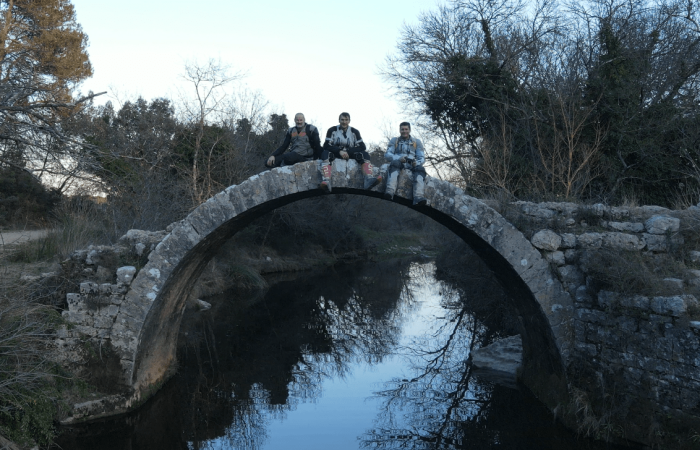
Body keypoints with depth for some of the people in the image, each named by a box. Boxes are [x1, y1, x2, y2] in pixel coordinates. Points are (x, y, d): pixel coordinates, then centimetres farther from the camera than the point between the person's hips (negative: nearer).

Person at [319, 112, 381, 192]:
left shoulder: (354, 131, 8)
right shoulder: (332, 130, 3)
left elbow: (362, 147, -1)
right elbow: (326, 146, -8)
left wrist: (348, 152, -17)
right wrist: (340, 151, -24)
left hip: (350, 155, 2)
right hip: (335, 154, -2)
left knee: (365, 154, -24)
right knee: (326, 153, -34)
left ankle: (369, 179, -51)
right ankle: (326, 182, -59)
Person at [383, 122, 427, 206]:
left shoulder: (417, 141, 20)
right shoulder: (394, 140, 19)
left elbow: (422, 157, 10)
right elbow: (387, 155, 4)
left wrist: (417, 162, -16)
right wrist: (399, 158, -17)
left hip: (412, 164, 1)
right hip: (398, 163, -1)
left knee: (420, 168, -33)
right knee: (395, 163, -37)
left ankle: (418, 197, -55)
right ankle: (390, 191, -59)